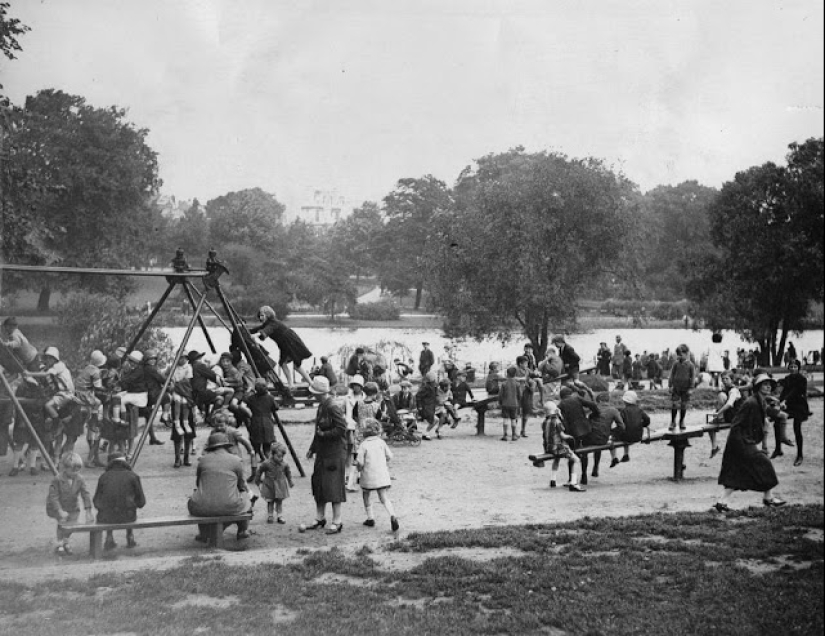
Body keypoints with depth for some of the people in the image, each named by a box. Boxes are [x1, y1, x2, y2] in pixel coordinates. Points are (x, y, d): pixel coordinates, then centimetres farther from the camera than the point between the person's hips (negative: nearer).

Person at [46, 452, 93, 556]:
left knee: (73, 522, -11)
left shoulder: (80, 479, -13)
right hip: (56, 507, -3)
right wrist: (60, 511, -33)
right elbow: (53, 496, -23)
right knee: (62, 520, -23)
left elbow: (86, 495, -14)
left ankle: (65, 543, 18)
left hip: (72, 507, 3)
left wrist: (88, 512, -21)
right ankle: (59, 545, -4)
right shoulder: (57, 480, -23)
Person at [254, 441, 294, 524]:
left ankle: (280, 516, 15)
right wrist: (258, 481, 6)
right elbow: (259, 471, -2)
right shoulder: (267, 463, -16)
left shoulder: (284, 464, -7)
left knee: (279, 502, 7)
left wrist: (290, 481, 15)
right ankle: (270, 516, 16)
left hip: (280, 486, 2)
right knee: (270, 502, 5)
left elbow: (288, 472, 11)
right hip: (269, 486, -2)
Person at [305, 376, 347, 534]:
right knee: (318, 485, 13)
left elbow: (342, 428, -22)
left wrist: (324, 434, -15)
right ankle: (320, 518, 25)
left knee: (333, 486, -5)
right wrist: (312, 449, 17)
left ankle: (337, 522, 3)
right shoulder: (321, 406, 11)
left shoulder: (333, 407, -18)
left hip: (334, 453, -9)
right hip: (322, 453, 9)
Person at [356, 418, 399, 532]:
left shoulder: (364, 445, -8)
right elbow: (389, 457, 4)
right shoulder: (381, 442, 3)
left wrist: (360, 468, 10)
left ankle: (370, 518, 20)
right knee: (385, 499, 0)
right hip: (382, 476, 3)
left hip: (368, 477, -2)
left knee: (366, 497, 20)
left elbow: (360, 463, -12)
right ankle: (392, 516, -22)